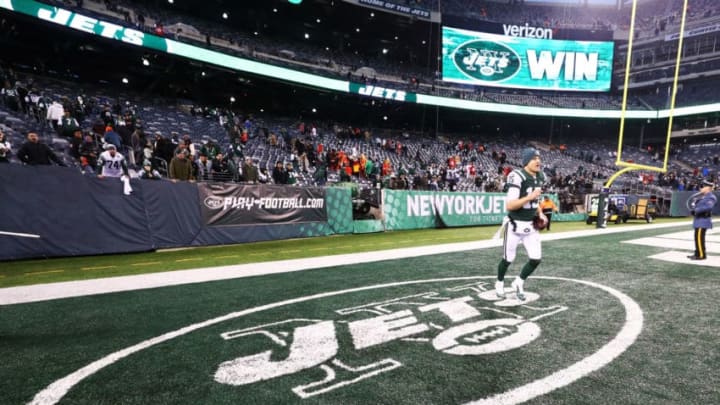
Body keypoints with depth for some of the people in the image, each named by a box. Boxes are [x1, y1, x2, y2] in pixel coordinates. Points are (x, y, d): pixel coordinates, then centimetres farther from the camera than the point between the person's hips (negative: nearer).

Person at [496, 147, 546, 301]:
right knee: (508, 259, 8)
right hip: (515, 225, -6)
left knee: (536, 259, 3)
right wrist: (530, 197, -30)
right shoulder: (517, 177, -21)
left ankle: (519, 282, 27)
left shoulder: (540, 177, 5)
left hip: (531, 226, 6)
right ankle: (499, 283, 35)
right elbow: (509, 206, -25)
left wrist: (541, 214, 5)